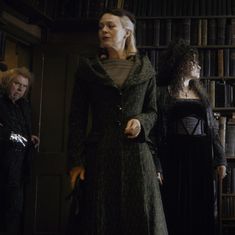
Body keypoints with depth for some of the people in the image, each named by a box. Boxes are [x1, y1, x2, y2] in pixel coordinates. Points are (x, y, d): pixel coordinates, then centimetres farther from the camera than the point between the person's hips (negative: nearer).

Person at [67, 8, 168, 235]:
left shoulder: (145, 69, 10)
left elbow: (152, 111, 16)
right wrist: (76, 161, -4)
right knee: (99, 217, 1)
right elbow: (77, 118, 4)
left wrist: (141, 122, -9)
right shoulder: (88, 68, 8)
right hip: (99, 154, 0)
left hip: (136, 152, 0)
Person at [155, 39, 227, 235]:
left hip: (202, 157, 4)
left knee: (201, 210, 6)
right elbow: (158, 131, -6)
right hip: (175, 158, -4)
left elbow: (212, 127, 13)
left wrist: (220, 159, 5)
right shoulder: (163, 94, -1)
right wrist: (157, 166, -12)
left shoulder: (200, 92, 14)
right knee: (177, 211, 1)